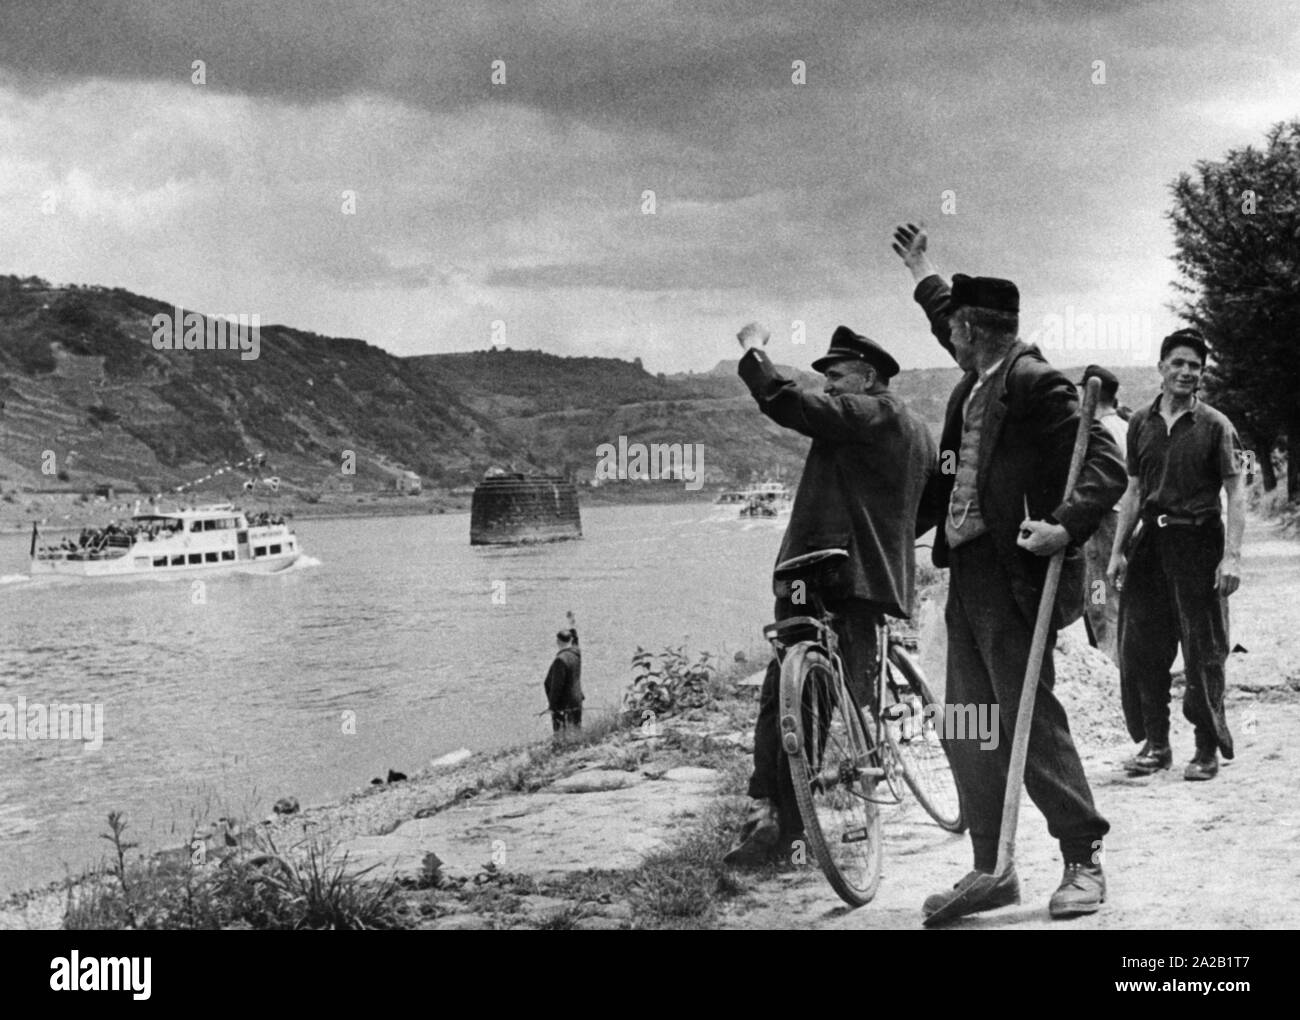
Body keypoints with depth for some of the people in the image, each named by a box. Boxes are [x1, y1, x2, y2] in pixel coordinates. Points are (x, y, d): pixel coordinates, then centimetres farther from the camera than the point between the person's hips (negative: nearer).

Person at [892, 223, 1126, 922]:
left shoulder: (1034, 381, -11)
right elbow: (949, 326, 39)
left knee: (1030, 723, -5)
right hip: (967, 575, 9)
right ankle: (991, 872, 17)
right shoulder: (975, 380, 15)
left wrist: (1065, 526, -31)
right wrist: (924, 275, 49)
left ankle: (1084, 863, 8)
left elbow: (1107, 464, -17)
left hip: (1014, 577, -9)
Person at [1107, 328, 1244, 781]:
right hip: (1151, 541, 4)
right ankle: (1155, 744, 17)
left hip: (1199, 542, -4)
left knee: (1203, 650, 0)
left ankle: (1208, 748, 11)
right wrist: (1118, 550, 11)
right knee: (1141, 647, 5)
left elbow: (1236, 494, -6)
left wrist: (1232, 556, -15)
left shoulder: (1215, 426, -3)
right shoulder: (1141, 422, 10)